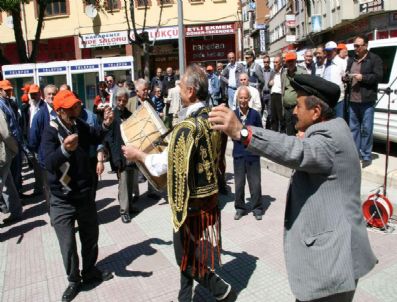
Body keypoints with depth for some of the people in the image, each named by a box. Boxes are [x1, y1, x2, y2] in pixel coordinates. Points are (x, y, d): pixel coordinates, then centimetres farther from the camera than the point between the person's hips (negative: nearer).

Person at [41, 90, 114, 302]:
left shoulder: (80, 126, -3)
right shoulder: (51, 132, -20)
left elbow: (95, 138, 17)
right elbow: (49, 163, -34)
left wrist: (105, 125, -4)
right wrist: (64, 150, -55)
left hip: (84, 195, 6)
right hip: (62, 201, -5)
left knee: (91, 237, 20)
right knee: (68, 245, 7)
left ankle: (90, 272, 43)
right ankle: (74, 280, 32)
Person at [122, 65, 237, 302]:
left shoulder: (187, 127, -26)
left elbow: (163, 165, -20)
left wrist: (137, 154, -5)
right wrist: (171, 143, 20)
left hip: (192, 200, -8)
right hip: (209, 194, 8)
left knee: (187, 257, 12)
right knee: (189, 253, 22)